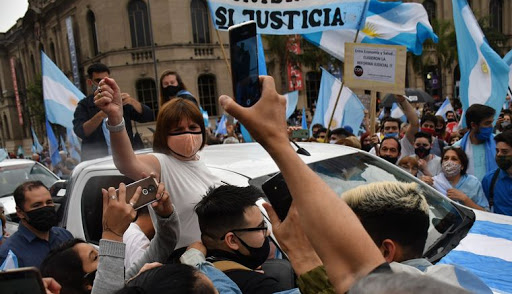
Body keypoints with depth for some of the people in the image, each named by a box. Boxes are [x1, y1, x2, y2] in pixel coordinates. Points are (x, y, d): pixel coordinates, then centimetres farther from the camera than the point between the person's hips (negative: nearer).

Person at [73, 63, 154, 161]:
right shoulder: (84, 105, 8)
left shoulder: (121, 100, 14)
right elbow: (80, 132, -9)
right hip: (95, 160, -2)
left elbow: (149, 117, 5)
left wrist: (132, 101, -12)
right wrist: (101, 115, -24)